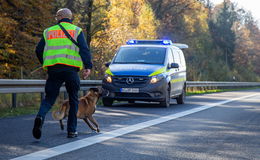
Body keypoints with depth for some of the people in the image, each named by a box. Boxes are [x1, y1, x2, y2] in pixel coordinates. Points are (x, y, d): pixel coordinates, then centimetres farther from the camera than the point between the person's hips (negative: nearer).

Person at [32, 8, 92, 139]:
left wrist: (45, 64, 29)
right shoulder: (76, 30, 11)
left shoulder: (48, 31, 17)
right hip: (71, 68, -2)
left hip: (53, 69, 2)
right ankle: (71, 130, 11)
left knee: (49, 98, 6)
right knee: (73, 100, 11)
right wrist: (88, 67, -6)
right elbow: (84, 49, -3)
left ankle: (40, 116, -25)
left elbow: (39, 50, 14)